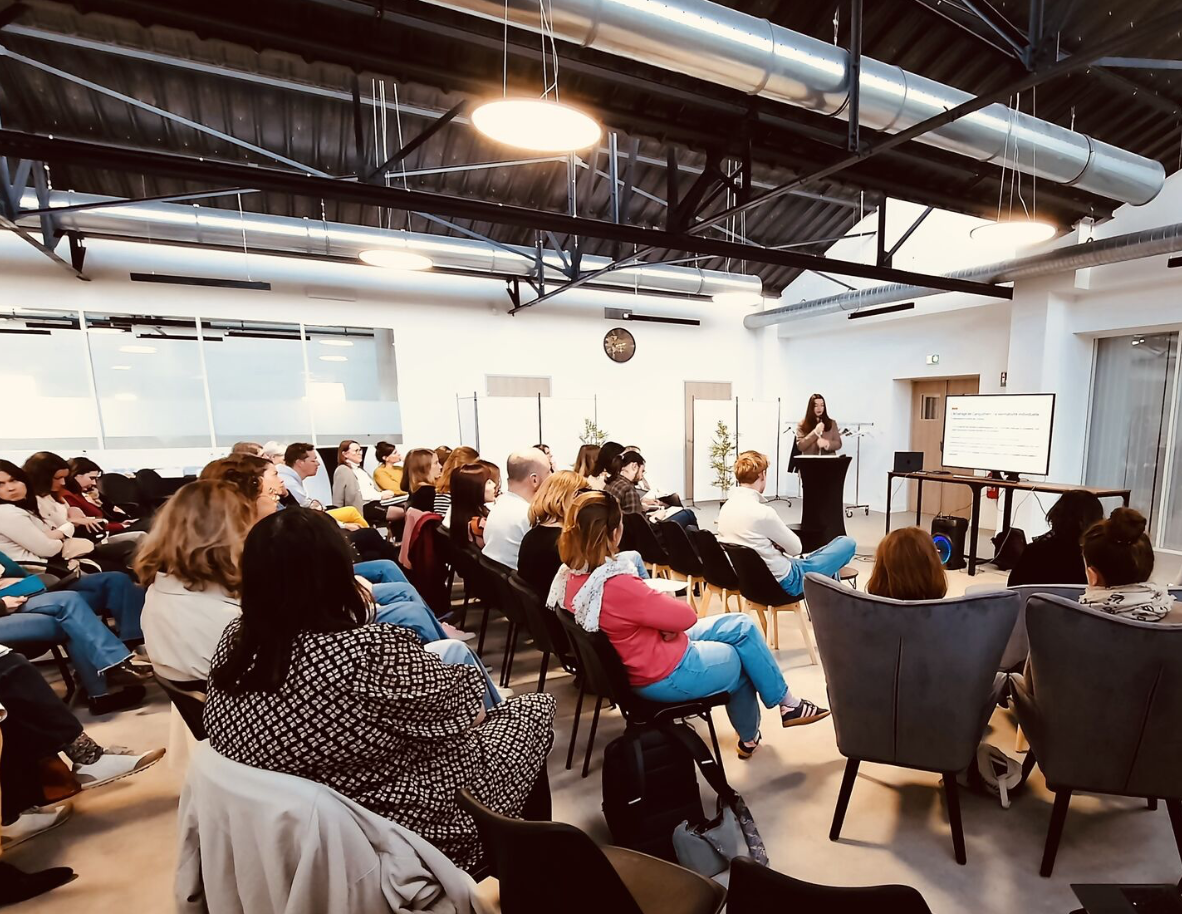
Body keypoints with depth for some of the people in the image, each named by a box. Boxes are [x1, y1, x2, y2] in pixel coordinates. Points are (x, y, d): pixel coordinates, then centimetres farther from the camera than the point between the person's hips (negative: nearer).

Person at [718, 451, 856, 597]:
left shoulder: (726, 507, -3)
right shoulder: (762, 512, -27)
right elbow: (796, 548, -12)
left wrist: (777, 542, 2)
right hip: (784, 582, -7)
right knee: (847, 543, 7)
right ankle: (829, 577, 33)